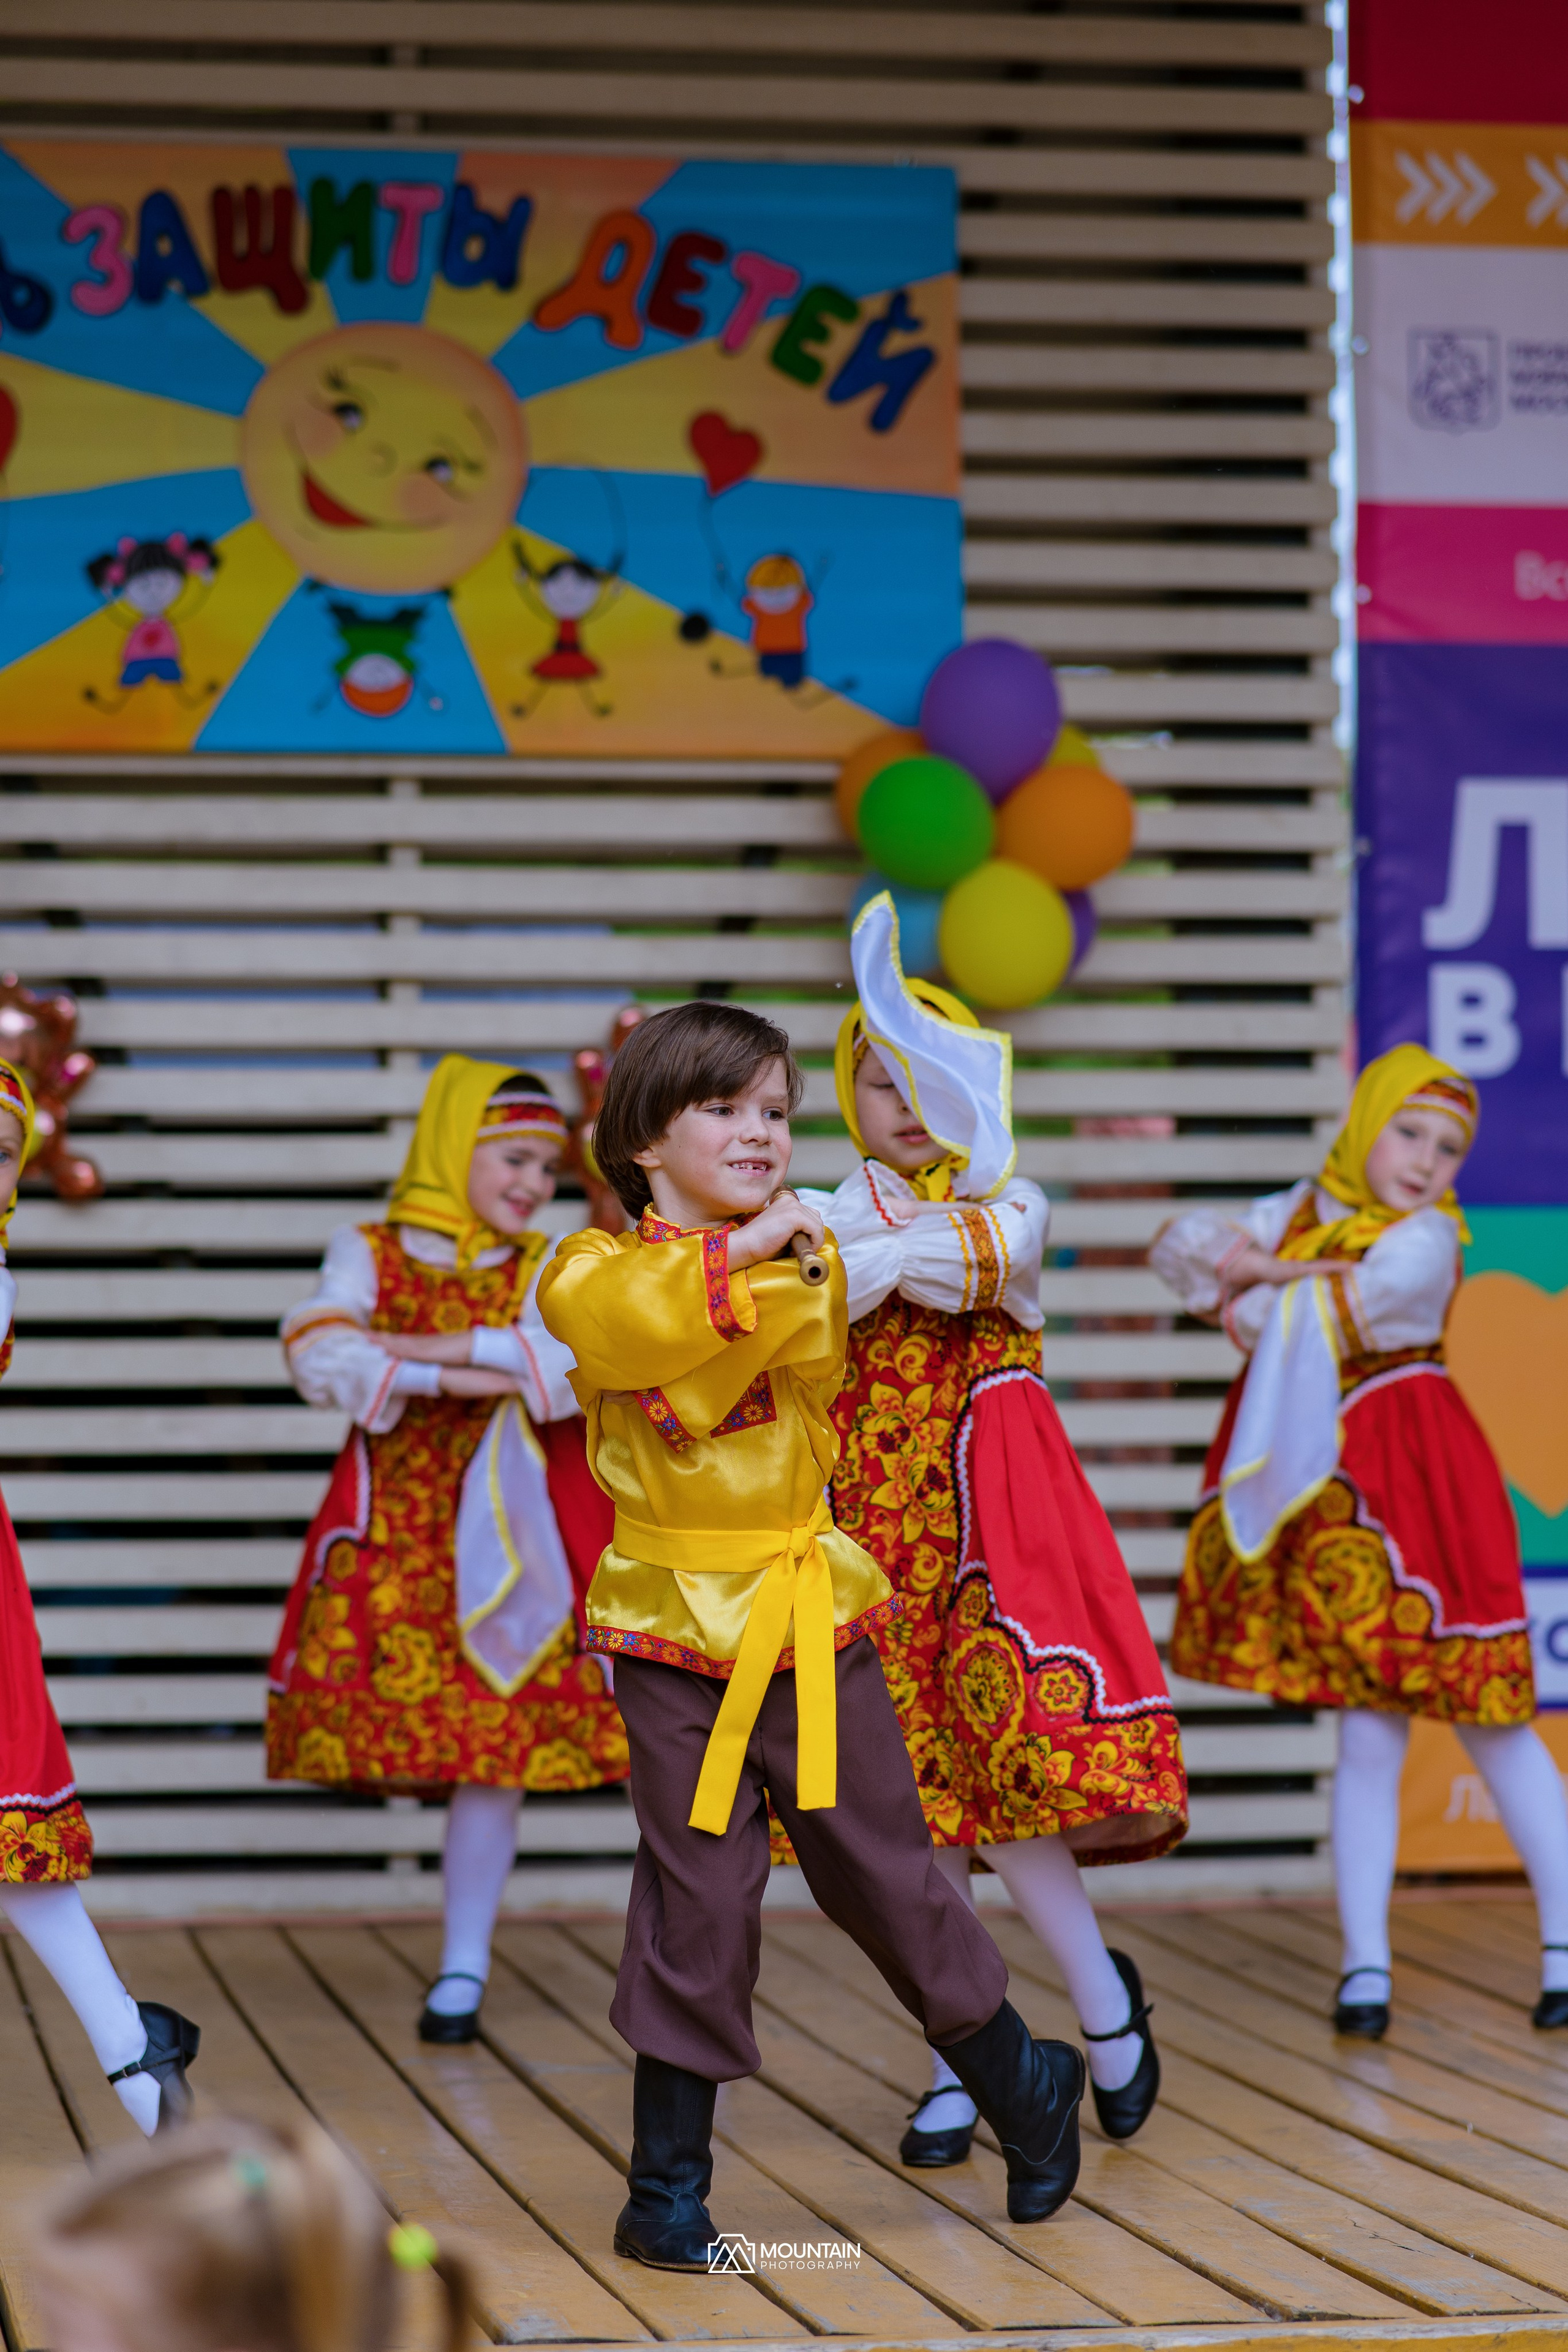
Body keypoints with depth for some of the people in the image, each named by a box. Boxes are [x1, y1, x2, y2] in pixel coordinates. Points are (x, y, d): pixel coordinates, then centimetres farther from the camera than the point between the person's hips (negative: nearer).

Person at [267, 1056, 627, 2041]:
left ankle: (464, 1970, 4)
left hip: (502, 1536, 0)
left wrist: (420, 1345, -14)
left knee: (496, 1747, -4)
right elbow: (319, 1356, -12)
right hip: (390, 1533, 0)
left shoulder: (543, 1268, 10)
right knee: (400, 1727, -8)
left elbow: (573, 1358, -11)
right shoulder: (370, 1254, 7)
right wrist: (464, 1377, -17)